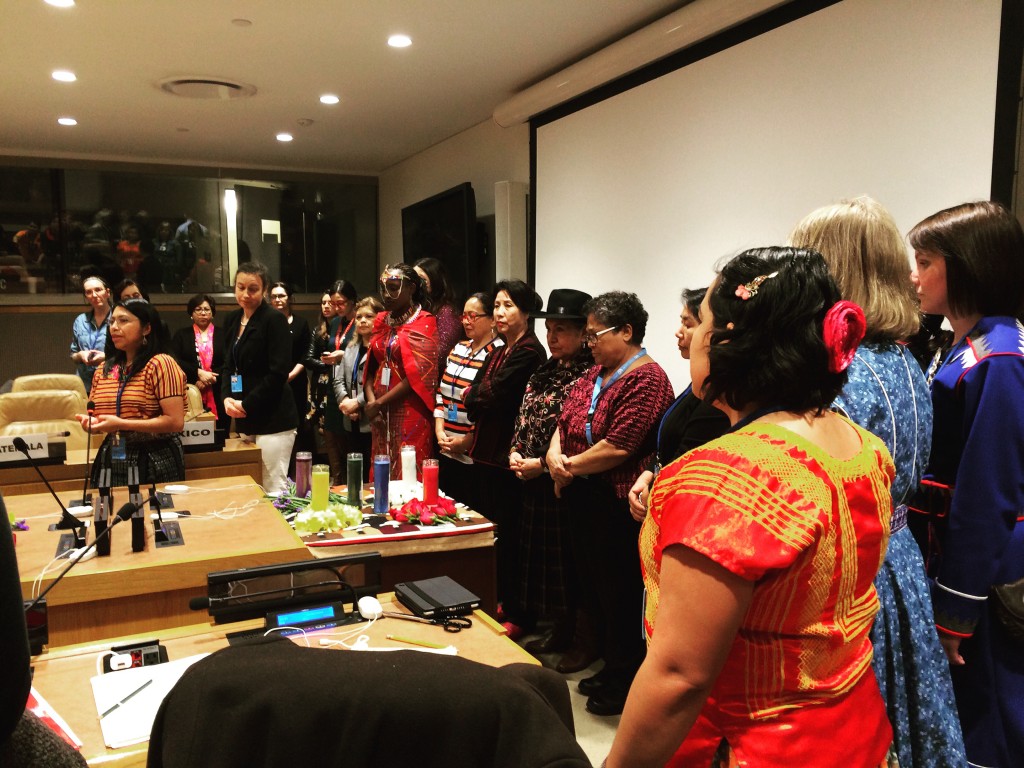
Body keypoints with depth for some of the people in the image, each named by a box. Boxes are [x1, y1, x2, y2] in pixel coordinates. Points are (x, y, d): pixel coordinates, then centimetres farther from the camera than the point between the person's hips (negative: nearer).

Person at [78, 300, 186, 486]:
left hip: (153, 464, -5)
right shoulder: (104, 370, 10)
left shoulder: (160, 364, -11)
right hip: (111, 461, 6)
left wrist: (122, 424, -20)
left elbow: (175, 422, -18)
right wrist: (90, 421, -2)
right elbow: (95, 412, 21)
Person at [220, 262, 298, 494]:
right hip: (244, 421, 7)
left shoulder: (274, 320, -8)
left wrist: (246, 405, -12)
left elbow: (278, 373, -14)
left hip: (273, 420, -7)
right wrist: (227, 398, 0)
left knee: (273, 489, -5)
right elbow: (228, 365, 18)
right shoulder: (232, 320, 13)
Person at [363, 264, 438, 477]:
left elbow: (418, 374, -14)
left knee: (409, 475, -3)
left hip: (410, 412, -6)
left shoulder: (424, 323, -6)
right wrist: (371, 399, -5)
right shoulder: (382, 321, 12)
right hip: (382, 412, 6)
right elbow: (371, 366, 12)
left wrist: (379, 403, -12)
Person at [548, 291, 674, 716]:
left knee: (619, 592, 4)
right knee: (592, 585, 18)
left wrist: (571, 466, -12)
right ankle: (611, 667, 37)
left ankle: (627, 681, 23)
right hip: (586, 500, 9)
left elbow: (619, 446, -23)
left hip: (618, 505, -9)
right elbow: (566, 417, 13)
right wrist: (554, 454, -7)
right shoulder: (597, 373, 13)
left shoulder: (646, 379, -16)